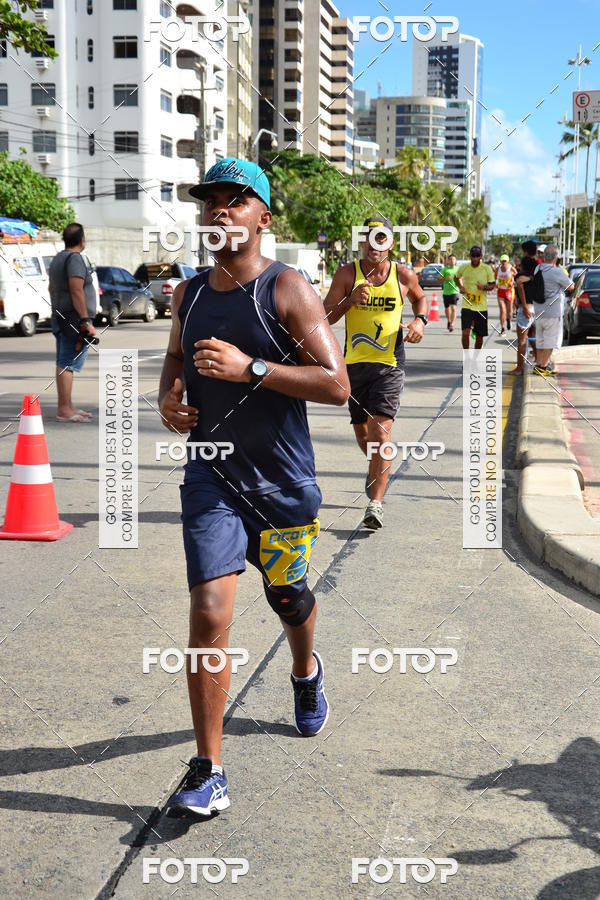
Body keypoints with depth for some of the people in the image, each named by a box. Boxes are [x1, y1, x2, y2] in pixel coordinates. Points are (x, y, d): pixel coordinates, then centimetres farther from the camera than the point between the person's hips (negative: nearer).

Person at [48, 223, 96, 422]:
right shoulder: (74, 258, -13)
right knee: (68, 364, -11)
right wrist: (86, 321, -20)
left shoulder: (58, 258, 18)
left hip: (60, 319, 10)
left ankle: (67, 406, 19)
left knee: (63, 364, 12)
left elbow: (51, 289, 25)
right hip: (74, 321, -10)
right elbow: (77, 291, -21)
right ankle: (64, 410, -13)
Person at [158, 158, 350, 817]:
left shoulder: (287, 289, -10)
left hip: (282, 478, -2)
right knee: (209, 614, -11)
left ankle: (306, 672, 55)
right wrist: (168, 396, 3)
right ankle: (207, 773, -3)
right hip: (210, 474, 2)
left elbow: (337, 385, -16)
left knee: (287, 597, 18)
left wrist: (251, 369, -25)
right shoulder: (189, 293, 5)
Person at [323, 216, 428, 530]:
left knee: (380, 429, -15)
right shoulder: (347, 274, -2)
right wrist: (350, 301, -21)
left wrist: (420, 320, 2)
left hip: (389, 365, -2)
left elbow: (420, 297, 22)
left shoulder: (403, 276, 0)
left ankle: (375, 503, -15)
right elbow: (325, 316, -4)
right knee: (361, 431, 15)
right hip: (355, 363, 2)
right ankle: (377, 469, 48)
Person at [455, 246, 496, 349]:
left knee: (479, 336, 8)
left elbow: (493, 285, 3)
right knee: (465, 332, -17)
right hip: (467, 306, -1)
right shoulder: (464, 267, 0)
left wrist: (484, 287, -19)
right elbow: (456, 277, 20)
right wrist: (460, 287, 0)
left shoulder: (487, 269, -3)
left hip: (481, 307, 1)